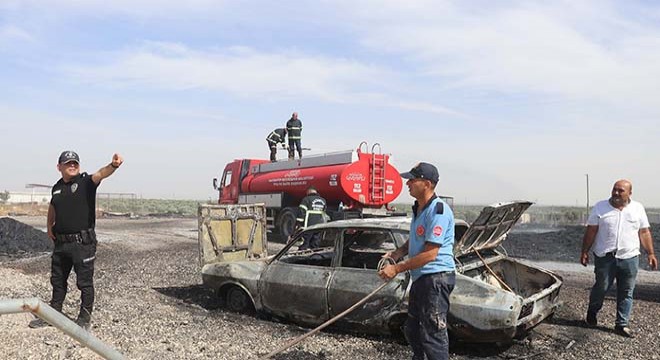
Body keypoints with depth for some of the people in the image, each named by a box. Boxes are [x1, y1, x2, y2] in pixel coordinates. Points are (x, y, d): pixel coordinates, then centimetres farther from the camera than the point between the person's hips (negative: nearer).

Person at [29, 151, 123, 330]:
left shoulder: (85, 181, -9)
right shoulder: (57, 187, 9)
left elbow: (101, 174, -31)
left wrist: (113, 165, -51)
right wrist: (49, 225, 20)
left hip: (83, 242, -6)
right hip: (61, 242, 6)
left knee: (85, 282, 3)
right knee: (57, 280, 19)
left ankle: (84, 319, 16)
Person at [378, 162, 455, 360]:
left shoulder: (438, 210, -20)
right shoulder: (418, 208, 11)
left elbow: (430, 254, -24)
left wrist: (397, 269, -19)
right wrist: (398, 252, 5)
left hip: (436, 278, -10)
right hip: (421, 278, 10)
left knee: (432, 335, -5)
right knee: (412, 330, 22)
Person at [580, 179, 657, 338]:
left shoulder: (638, 208, 5)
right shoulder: (600, 207, 0)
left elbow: (644, 233, 8)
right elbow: (591, 231, 0)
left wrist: (651, 254, 2)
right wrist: (585, 252, -2)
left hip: (629, 258, 2)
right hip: (604, 257, -2)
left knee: (626, 293, 6)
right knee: (601, 288, 6)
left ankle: (621, 324, 16)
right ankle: (592, 312, 31)